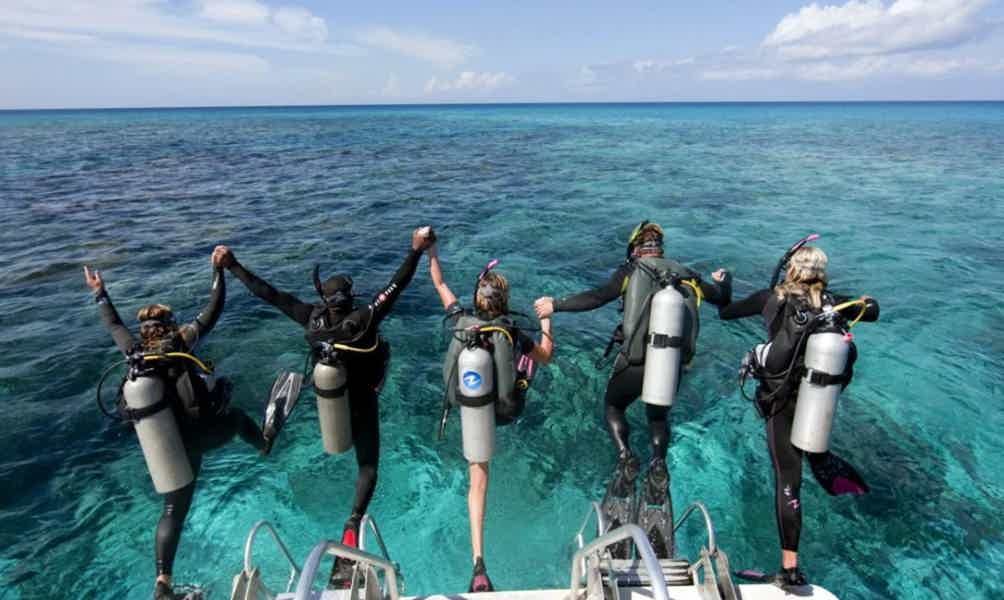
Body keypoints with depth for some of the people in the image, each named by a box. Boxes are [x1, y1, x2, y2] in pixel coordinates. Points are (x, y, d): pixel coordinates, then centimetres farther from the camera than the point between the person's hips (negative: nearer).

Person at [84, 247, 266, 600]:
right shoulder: (178, 343, -9)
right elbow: (213, 311, -6)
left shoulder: (134, 353, 3)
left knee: (173, 510, 14)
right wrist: (219, 269, 1)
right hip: (204, 432, -3)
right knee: (236, 416, 32)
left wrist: (99, 294, 34)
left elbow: (114, 326, 22)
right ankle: (265, 443, 57)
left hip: (173, 445, 4)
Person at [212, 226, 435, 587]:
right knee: (368, 466, 7)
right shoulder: (363, 320, -29)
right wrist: (417, 250, -28)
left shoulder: (312, 320, -19)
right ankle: (353, 524, -13)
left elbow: (267, 293, -13)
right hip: (362, 406, -3)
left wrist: (232, 265, -5)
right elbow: (396, 286, -31)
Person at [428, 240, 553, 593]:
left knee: (478, 481, 9)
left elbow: (440, 284, 5)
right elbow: (546, 356, 1)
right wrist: (545, 320, 12)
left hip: (471, 408, 1)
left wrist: (431, 251, 15)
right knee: (529, 352, 27)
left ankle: (479, 561, 0)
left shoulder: (460, 320, -10)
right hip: (505, 408, -1)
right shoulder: (513, 332, -13)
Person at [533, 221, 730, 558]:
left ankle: (626, 457, 2)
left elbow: (597, 298, -14)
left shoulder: (631, 271, 0)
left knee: (613, 406, 24)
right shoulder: (686, 275, 10)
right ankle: (658, 463, 7)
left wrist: (556, 305, -7)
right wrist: (722, 282, 43)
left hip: (634, 361, -3)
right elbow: (724, 299, 21)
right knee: (659, 417, 29)